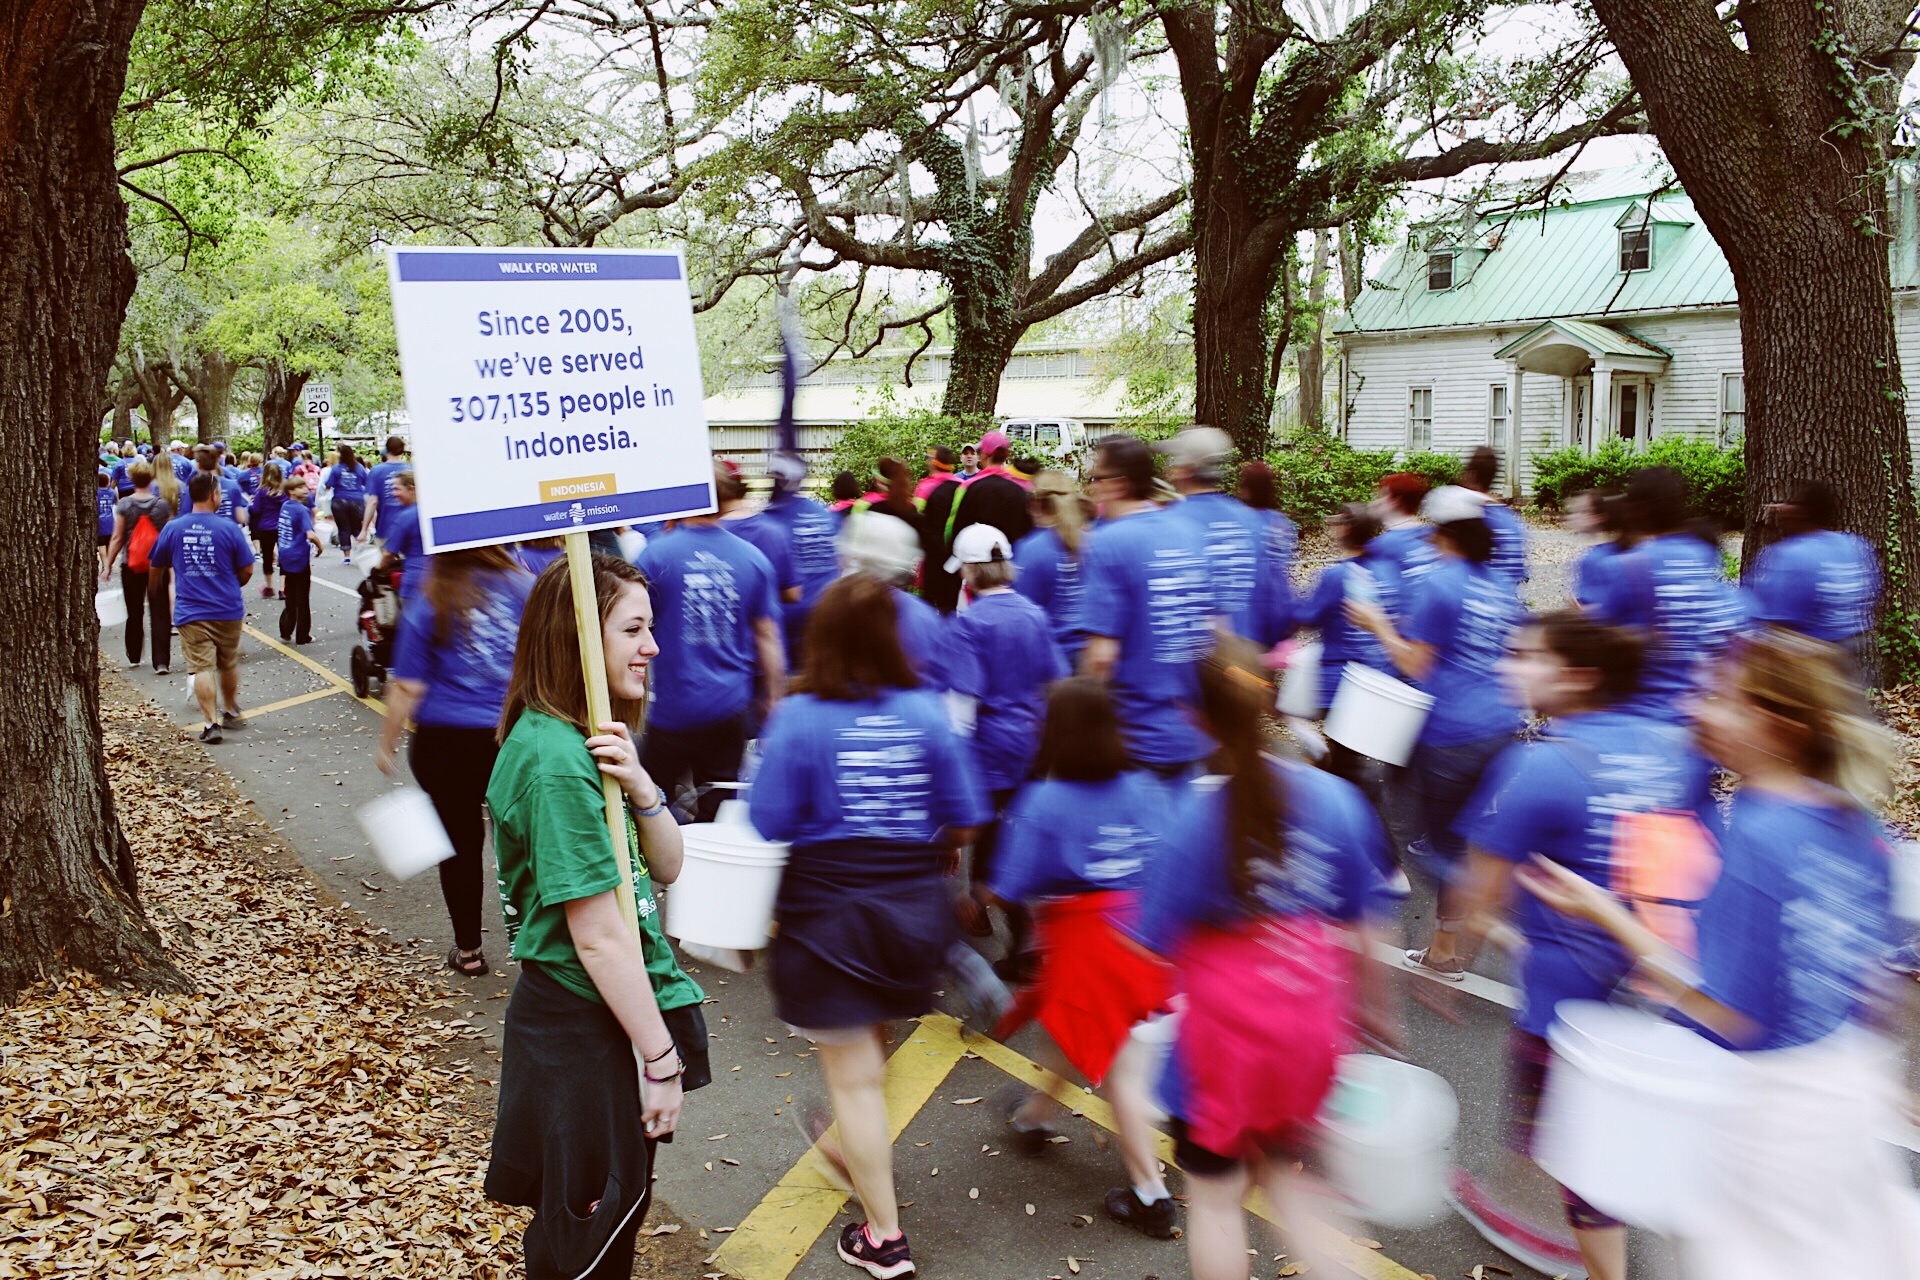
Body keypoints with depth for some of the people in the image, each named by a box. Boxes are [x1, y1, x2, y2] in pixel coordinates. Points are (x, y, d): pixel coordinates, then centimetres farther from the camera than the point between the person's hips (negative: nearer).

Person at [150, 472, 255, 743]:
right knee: (229, 665, 18)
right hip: (227, 610, 0)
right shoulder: (228, 528, -7)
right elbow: (247, 570, -3)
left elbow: (158, 566, 11)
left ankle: (212, 723, -8)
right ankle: (233, 712, 34)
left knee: (202, 667, -2)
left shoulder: (173, 528, -1)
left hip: (190, 611, 0)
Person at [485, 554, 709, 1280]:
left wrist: (640, 788, -15)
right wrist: (662, 1058, -17)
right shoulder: (558, 762, -25)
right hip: (585, 1029, -9)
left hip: (610, 1017, 9)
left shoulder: (590, 739, 5)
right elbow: (599, 937, -24)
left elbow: (665, 868, 4)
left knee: (615, 1217, 25)